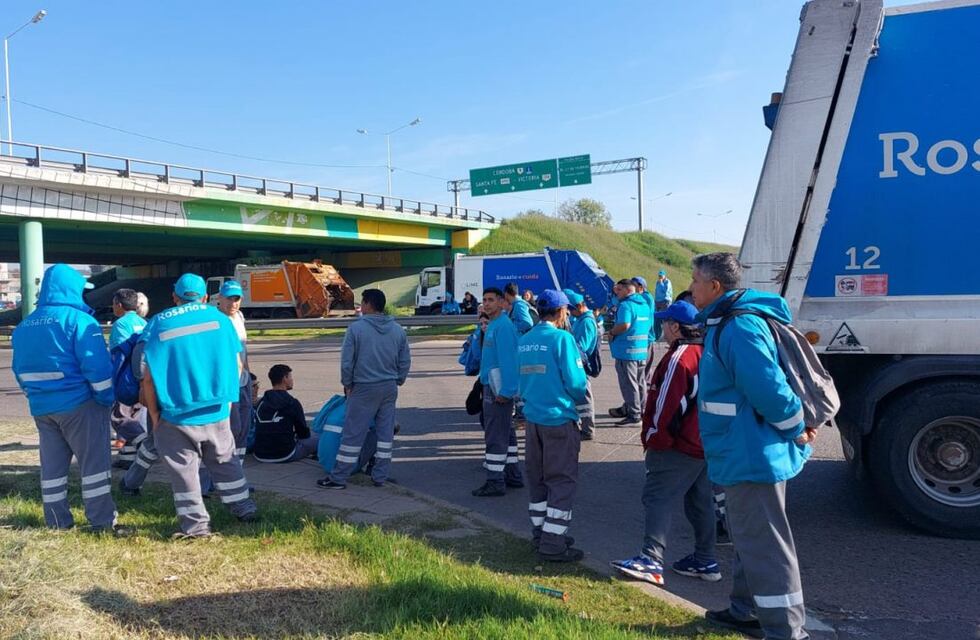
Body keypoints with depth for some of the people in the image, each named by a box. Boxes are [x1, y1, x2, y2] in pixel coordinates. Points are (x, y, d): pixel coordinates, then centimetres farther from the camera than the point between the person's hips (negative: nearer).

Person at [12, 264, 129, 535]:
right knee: (94, 461, -1)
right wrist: (106, 398, -9)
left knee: (52, 464, 14)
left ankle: (57, 521, 21)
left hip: (41, 407, 7)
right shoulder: (78, 320, -13)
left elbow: (20, 369, 17)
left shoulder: (24, 325, 10)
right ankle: (102, 521, 1)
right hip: (78, 403, -7)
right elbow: (97, 366, -19)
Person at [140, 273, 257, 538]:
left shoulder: (158, 324, -3)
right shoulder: (219, 318, 1)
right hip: (217, 412, 2)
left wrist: (154, 414, 5)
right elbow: (237, 364, 4)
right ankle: (245, 510, 26)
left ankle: (195, 525, 15)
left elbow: (149, 377, -4)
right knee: (225, 461, 19)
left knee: (183, 469, 10)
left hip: (176, 415, -2)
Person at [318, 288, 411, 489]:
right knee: (386, 431, 11)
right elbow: (405, 361, 7)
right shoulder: (398, 330, 4)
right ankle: (380, 476, 17)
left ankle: (338, 478, 9)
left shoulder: (356, 328, -10)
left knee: (353, 433, 2)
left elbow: (347, 361, -8)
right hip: (390, 388, 4)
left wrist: (347, 384, 6)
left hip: (364, 388, -4)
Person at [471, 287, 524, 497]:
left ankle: (495, 482, 2)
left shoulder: (503, 326, -17)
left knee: (495, 436, -5)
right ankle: (513, 475, 27)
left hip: (499, 388, -11)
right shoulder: (493, 324, 15)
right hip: (493, 386, 11)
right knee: (506, 432, 17)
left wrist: (504, 391, -24)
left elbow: (508, 360, -22)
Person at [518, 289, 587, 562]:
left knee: (537, 479, 16)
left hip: (533, 417, 7)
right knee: (562, 481, 1)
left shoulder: (524, 341, 6)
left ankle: (540, 534, 26)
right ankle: (553, 545, 3)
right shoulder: (561, 338, -14)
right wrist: (580, 400, 5)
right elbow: (575, 381, -15)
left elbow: (523, 378, 11)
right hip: (559, 418, -7)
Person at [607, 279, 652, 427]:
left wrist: (611, 332, -11)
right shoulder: (644, 304, 14)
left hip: (627, 351, -9)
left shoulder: (626, 305, -15)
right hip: (642, 351, 9)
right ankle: (640, 410, 25)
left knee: (629, 384, -4)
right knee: (640, 383, 16)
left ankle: (634, 416, -1)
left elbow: (624, 325, -28)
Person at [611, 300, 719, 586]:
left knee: (658, 498, -7)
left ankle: (652, 560, -11)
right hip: (705, 444, 10)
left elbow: (669, 405, -21)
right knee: (700, 501, 15)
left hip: (679, 446, -10)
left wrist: (654, 440, -11)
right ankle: (705, 561, 23)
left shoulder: (679, 358, -18)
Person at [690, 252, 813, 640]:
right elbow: (763, 385, 19)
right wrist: (794, 425, 14)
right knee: (750, 537, 22)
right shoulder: (728, 321, 12)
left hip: (751, 455, -11)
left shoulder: (738, 327, -22)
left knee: (764, 545, 0)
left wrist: (796, 430, -14)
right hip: (748, 452, 11)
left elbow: (768, 388, -28)